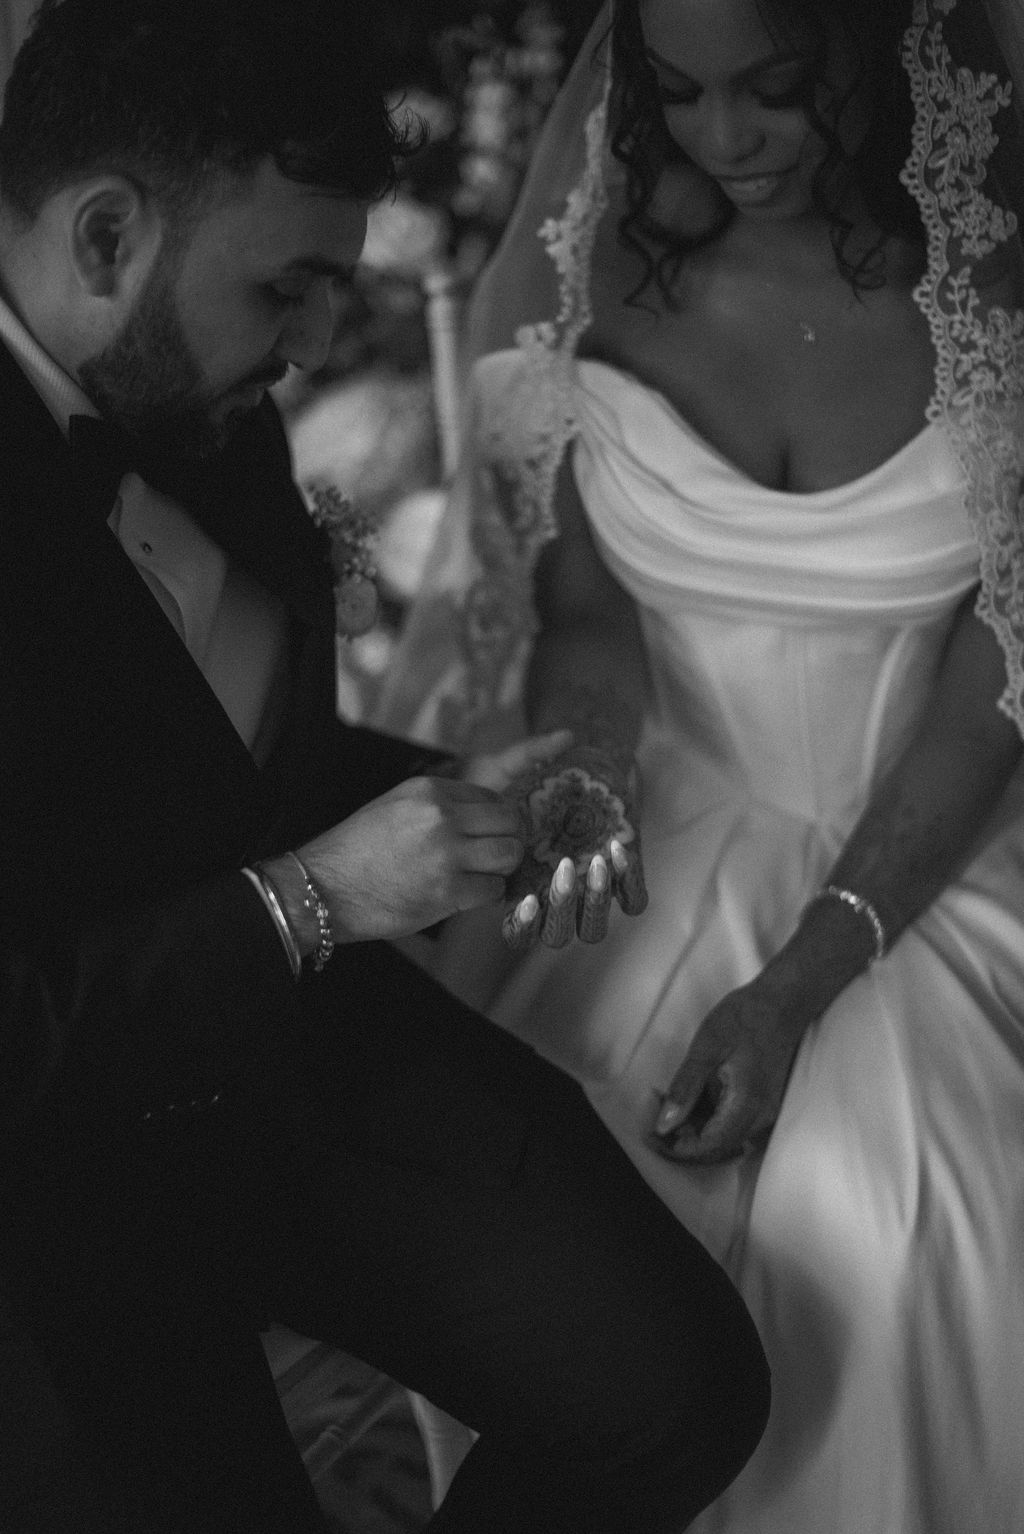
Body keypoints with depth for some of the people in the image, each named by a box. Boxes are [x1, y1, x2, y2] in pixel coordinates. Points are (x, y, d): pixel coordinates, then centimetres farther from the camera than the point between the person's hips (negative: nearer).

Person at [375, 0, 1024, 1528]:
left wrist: (801, 984, -18)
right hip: (676, 846, 2)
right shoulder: (597, 269, -8)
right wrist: (580, 762, -20)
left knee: (877, 1258, -18)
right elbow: (585, 603, 3)